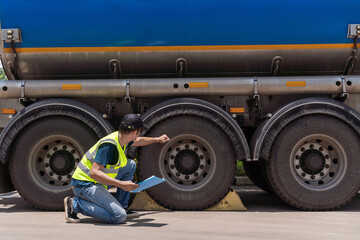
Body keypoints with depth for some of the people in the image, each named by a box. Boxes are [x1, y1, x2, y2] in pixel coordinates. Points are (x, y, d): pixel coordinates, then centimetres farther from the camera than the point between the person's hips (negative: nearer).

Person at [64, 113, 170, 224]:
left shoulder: (121, 138, 4)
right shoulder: (109, 145, -26)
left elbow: (138, 141, 29)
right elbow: (94, 173, -31)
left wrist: (157, 139, 42)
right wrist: (121, 184, -35)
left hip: (96, 182, 10)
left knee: (131, 165, 12)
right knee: (119, 217, -20)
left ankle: (121, 207, 13)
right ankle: (75, 203, -9)